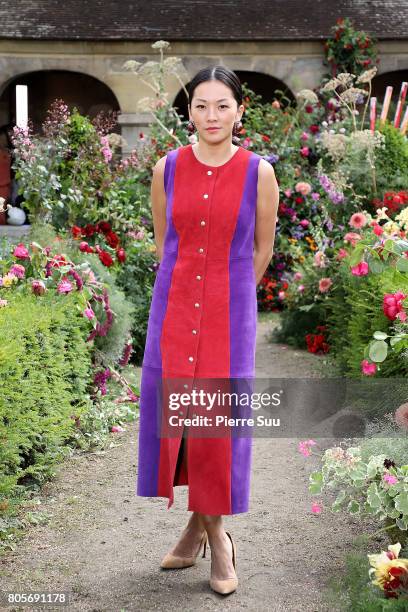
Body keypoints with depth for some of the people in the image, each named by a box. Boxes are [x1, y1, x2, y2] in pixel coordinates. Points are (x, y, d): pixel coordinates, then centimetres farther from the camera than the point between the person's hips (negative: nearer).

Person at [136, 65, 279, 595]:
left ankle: (214, 529, 21)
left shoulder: (259, 172, -5)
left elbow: (263, 248, 8)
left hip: (230, 309, -2)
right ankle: (202, 523, 26)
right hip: (174, 306, 2)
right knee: (172, 410, 6)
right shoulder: (168, 167, 0)